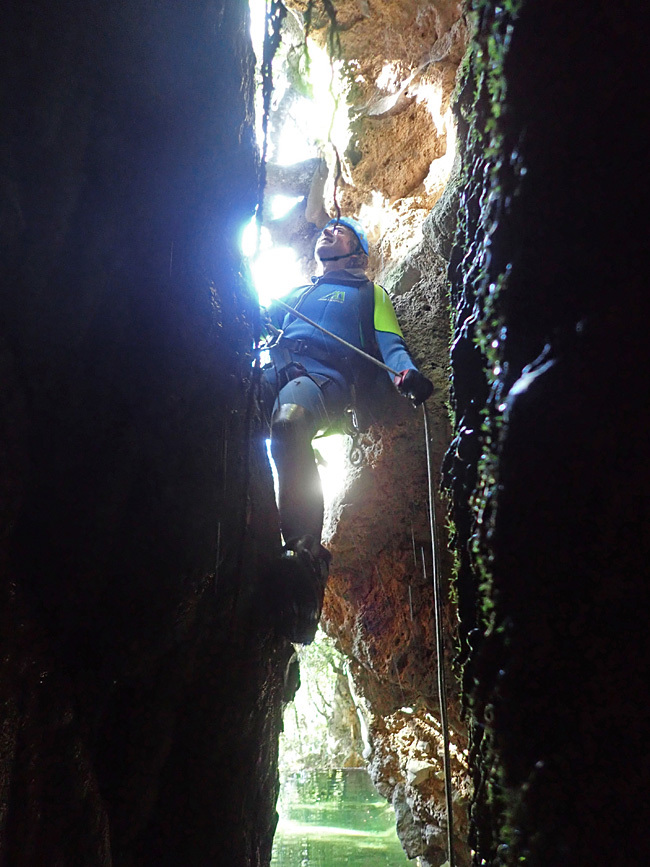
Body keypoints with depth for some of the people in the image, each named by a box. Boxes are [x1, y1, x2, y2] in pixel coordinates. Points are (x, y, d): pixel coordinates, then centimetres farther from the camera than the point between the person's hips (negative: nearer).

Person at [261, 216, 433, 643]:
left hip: (325, 375, -4)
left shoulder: (368, 292, 30)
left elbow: (389, 342, 14)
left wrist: (407, 370, -8)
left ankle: (305, 552, -47)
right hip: (276, 370, 4)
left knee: (288, 423, -40)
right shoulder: (297, 293, 43)